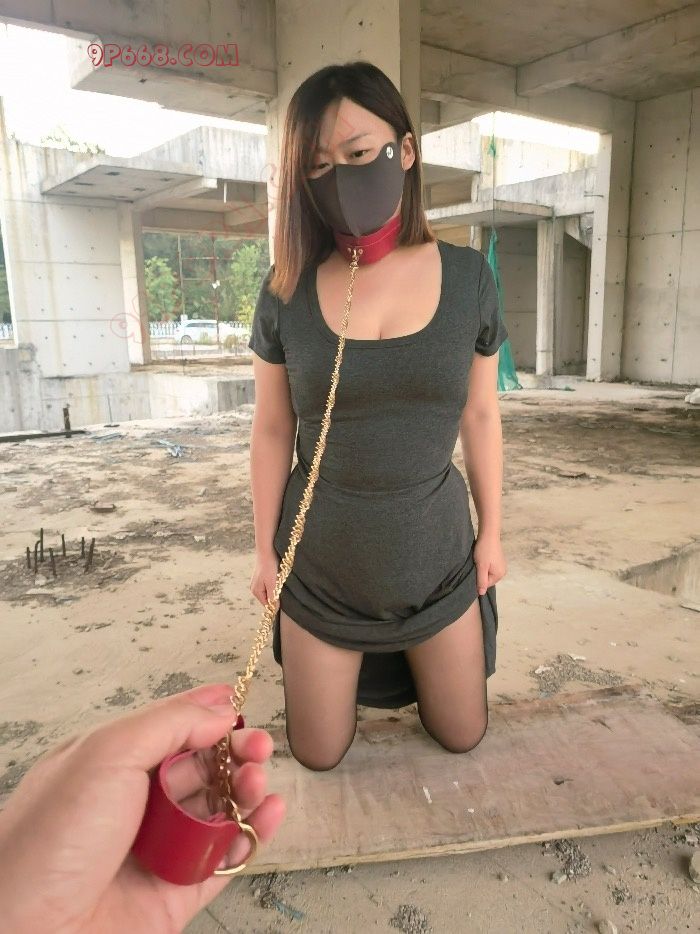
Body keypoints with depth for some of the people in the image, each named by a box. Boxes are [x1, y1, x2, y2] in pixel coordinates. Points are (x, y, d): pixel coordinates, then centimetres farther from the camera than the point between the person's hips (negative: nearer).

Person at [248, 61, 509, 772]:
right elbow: (272, 431, -4)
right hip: (320, 563, 0)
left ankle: (405, 662, 48)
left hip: (436, 553, 1)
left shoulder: (467, 276, -7)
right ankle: (357, 664, 46)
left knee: (462, 737, 18)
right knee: (317, 756, 15)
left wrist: (492, 532, 4)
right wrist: (264, 551, 1)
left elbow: (480, 415, 0)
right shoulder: (287, 289, -10)